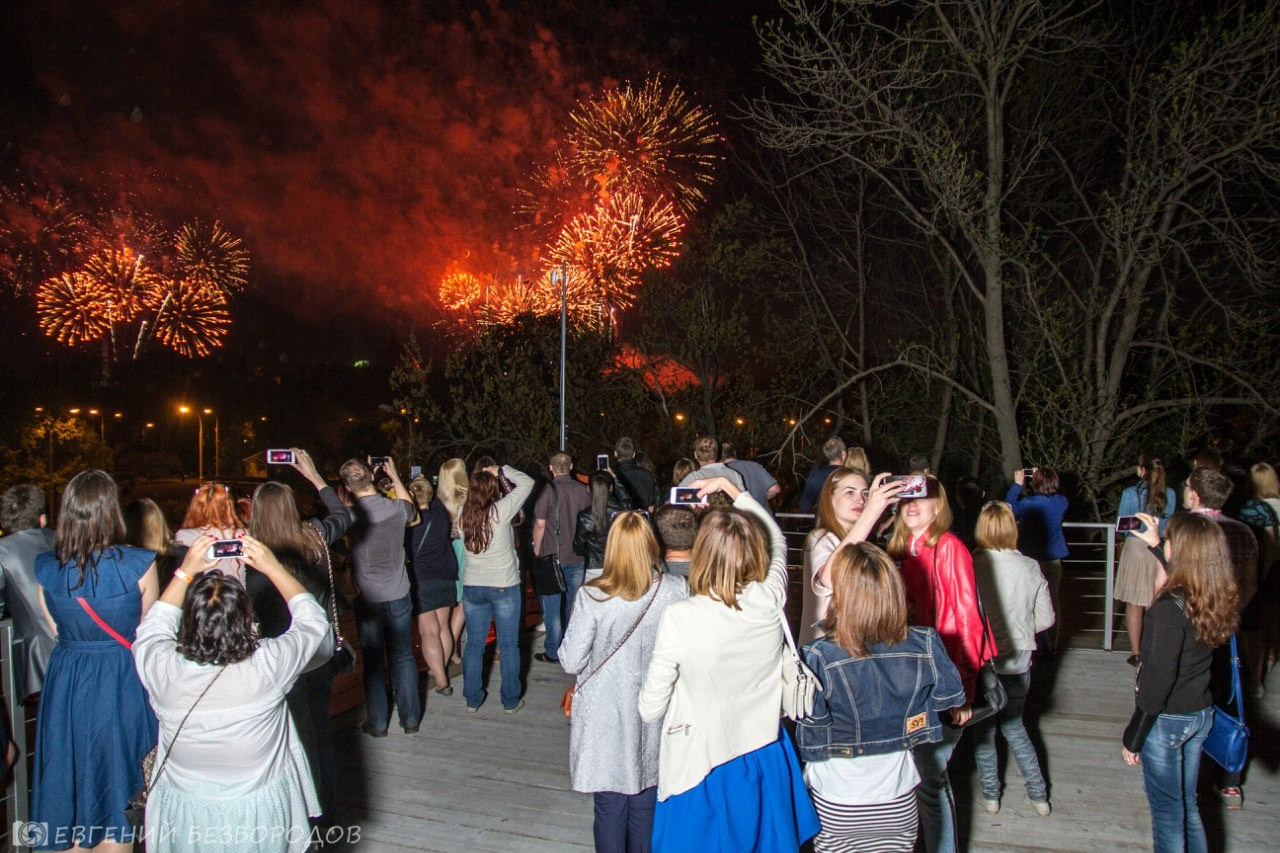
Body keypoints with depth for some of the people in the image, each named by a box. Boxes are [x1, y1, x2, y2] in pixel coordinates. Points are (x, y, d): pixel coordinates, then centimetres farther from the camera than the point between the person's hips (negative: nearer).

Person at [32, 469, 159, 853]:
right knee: (115, 802, 11)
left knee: (67, 794, 18)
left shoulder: (45, 567, -5)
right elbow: (148, 631, -5)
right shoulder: (138, 564, -17)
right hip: (121, 685, -3)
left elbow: (56, 630, 5)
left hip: (65, 683, 3)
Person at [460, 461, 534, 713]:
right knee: (509, 646, 8)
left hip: (472, 586, 4)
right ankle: (511, 701, 16)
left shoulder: (463, 516, -5)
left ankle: (472, 699, 22)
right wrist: (502, 471, 1)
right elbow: (527, 482, -9)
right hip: (504, 586, -3)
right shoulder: (501, 510, -15)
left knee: (474, 644, 13)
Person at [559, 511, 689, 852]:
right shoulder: (676, 590, -13)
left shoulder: (592, 597, -18)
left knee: (610, 807, 13)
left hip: (607, 718, -2)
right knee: (646, 805, 18)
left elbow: (571, 662, -11)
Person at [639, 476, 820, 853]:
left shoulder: (680, 618, -25)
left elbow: (650, 708, -13)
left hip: (700, 769, -3)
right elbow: (778, 542, 7)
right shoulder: (770, 601, -17)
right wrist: (734, 489, 10)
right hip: (764, 762, 3)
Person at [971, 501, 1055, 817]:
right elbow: (1045, 618, -1)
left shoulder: (972, 567, -19)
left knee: (983, 729, 16)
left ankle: (990, 795, 27)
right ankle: (1038, 794, 27)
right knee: (1013, 724, 23)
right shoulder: (1031, 568, -9)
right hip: (1018, 660, 3)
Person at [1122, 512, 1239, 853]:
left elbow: (1157, 682, -23)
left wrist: (1132, 739, -14)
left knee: (1167, 811, 8)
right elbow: (1186, 574, 24)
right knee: (1187, 803, 22)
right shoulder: (1220, 599, -4)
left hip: (1167, 720, -7)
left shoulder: (1170, 607, -26)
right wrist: (1156, 545, 32)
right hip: (1201, 714, 7)